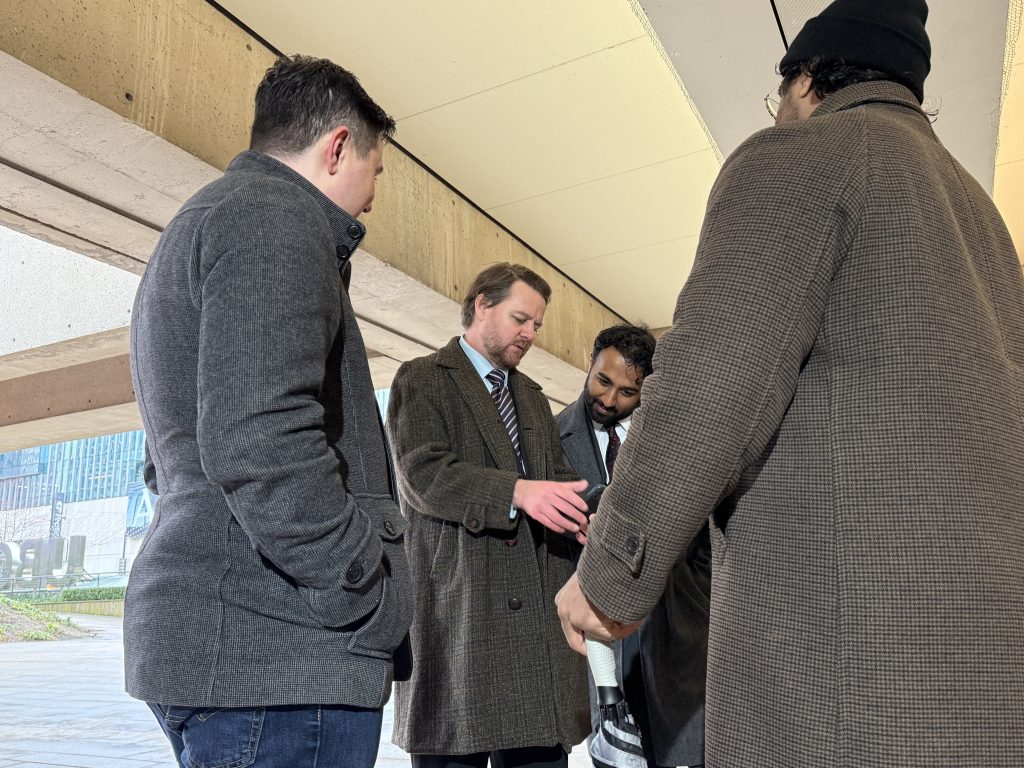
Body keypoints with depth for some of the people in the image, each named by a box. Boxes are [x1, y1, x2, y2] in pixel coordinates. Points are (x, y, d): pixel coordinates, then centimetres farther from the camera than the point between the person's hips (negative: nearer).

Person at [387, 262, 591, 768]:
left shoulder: (532, 395, 23)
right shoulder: (421, 379, 2)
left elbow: (555, 475, 16)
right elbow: (424, 475, -13)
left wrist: (581, 516, -7)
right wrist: (517, 491, -27)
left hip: (538, 604, 6)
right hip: (457, 603, -5)